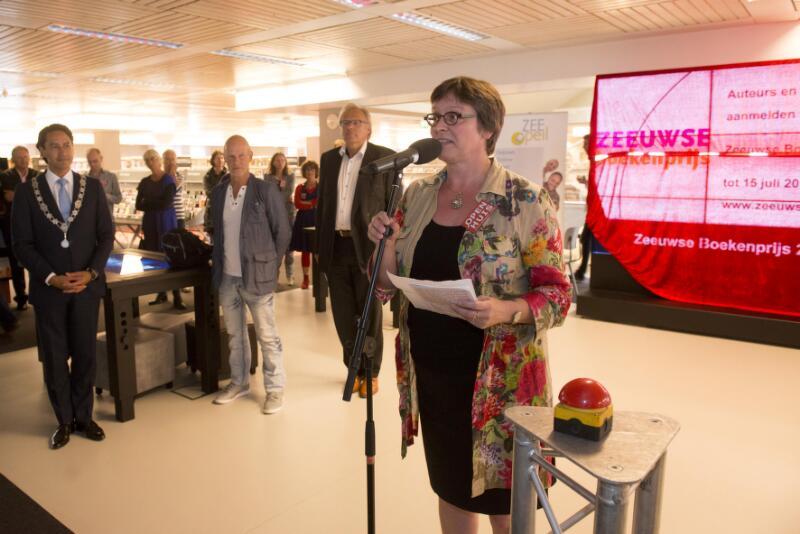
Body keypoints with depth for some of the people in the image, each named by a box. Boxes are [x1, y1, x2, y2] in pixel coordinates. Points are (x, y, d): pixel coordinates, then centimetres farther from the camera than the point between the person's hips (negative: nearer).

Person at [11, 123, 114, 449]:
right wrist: (51, 277, -14)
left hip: (87, 285, 1)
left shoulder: (92, 187, 3)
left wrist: (91, 273, -11)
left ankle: (83, 417, 25)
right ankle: (64, 420, 24)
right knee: (54, 358, 8)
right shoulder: (27, 192, -1)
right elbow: (22, 244, -3)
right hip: (48, 288, -1)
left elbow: (106, 235, 1)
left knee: (85, 355, 9)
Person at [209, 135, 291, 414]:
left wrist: (269, 265, -2)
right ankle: (239, 382, 32)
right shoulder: (217, 192, 6)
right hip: (226, 276, 5)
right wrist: (218, 262, 11)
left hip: (256, 276, -5)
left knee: (267, 335, 2)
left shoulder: (266, 190, -9)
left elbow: (283, 231, -5)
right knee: (234, 334, 17)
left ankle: (275, 388, 15)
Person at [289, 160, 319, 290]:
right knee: (304, 250, 6)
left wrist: (305, 202, -10)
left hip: (318, 219, -3)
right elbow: (297, 204, -1)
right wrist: (313, 204, -12)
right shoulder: (299, 188, 12)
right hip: (303, 220, 3)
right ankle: (306, 278, 14)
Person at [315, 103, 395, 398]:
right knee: (343, 314, 12)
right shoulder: (329, 159, 11)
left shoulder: (385, 157, -3)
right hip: (336, 247, 5)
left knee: (369, 315, 7)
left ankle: (370, 373, 25)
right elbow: (321, 203, 14)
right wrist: (320, 246, 10)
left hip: (368, 246, -4)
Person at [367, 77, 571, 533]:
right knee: (450, 486, 21)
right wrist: (386, 245, -13)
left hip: (498, 381, -4)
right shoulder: (418, 194, 2)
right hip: (430, 373, 4)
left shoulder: (527, 201, -12)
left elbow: (558, 295, -10)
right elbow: (391, 285, 7)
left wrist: (507, 312, -28)